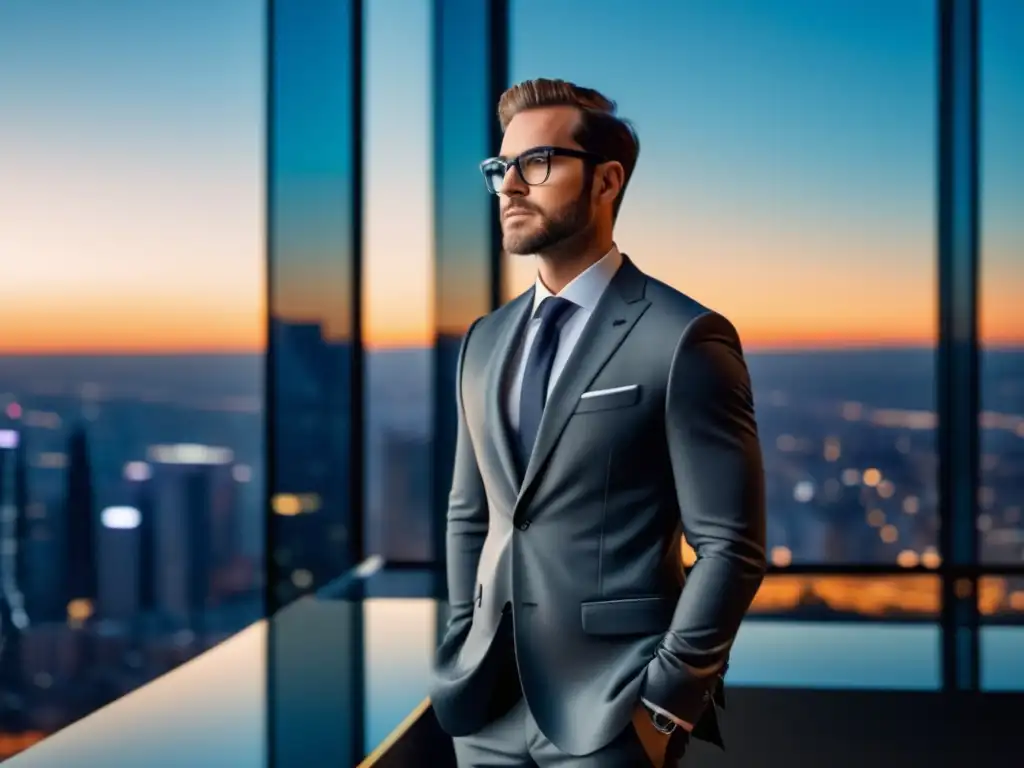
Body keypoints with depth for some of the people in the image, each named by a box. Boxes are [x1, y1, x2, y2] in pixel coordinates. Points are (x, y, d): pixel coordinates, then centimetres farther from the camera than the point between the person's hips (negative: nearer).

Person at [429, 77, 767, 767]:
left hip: (608, 711, -6)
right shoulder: (485, 342, 10)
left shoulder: (684, 340, -10)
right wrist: (464, 651, 8)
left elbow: (730, 547, -12)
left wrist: (666, 703, -13)